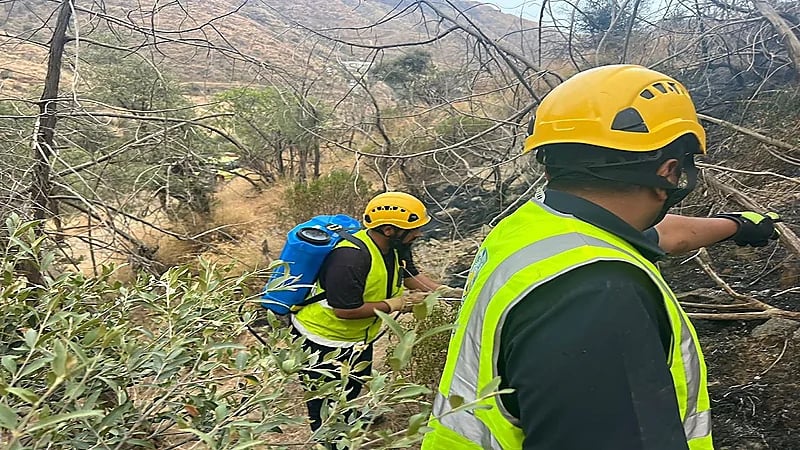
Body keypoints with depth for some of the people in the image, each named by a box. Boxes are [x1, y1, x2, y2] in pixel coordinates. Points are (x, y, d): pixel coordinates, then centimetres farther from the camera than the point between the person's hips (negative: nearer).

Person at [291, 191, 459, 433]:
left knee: (356, 384, 30)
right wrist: (391, 305, -27)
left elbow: (409, 274, 7)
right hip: (324, 338, -9)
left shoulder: (396, 247, -10)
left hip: (358, 335, 9)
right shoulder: (350, 258, -38)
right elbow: (345, 310, -35)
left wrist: (442, 290, -8)